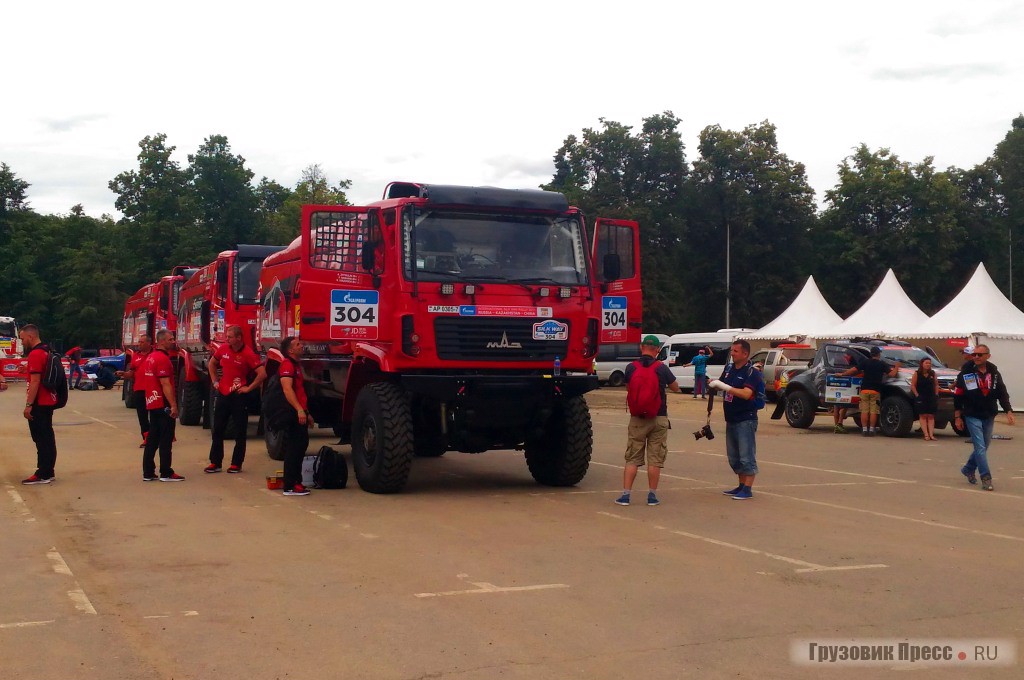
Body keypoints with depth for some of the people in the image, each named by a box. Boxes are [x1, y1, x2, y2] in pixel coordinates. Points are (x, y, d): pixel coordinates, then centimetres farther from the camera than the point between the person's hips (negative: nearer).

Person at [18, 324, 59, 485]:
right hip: (48, 401, 10)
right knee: (46, 437, 12)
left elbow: (35, 382, -22)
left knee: (41, 438, -7)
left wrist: (28, 405, -21)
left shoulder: (35, 354, -17)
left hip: (39, 403, -10)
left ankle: (43, 474, -5)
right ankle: (47, 472, 16)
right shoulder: (45, 351, 14)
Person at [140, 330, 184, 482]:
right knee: (166, 440, -4)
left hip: (152, 404, 9)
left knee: (152, 439, 12)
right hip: (163, 405, -9)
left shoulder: (150, 357, 15)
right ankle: (166, 473, 0)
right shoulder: (162, 358, -16)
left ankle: (148, 472, 14)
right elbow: (165, 384, -21)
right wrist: (173, 405, -21)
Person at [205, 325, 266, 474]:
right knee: (217, 430, 9)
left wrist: (249, 388, -15)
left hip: (239, 396, -6)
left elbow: (262, 374, -19)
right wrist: (215, 381, 13)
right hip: (223, 394, 6)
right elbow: (212, 363, 22)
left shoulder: (248, 354, -15)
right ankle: (215, 463, 16)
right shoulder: (223, 349, 2)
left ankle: (236, 464, 11)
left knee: (239, 432, 4)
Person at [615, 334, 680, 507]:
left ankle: (625, 494, 2)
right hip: (658, 418, -1)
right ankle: (652, 495, 9)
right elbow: (675, 388, 5)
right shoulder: (661, 368, -7)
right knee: (655, 459, 6)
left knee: (632, 458, 7)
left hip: (637, 419, 1)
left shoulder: (631, 368, -4)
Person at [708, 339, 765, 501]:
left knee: (746, 457, -6)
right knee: (733, 457, 14)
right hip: (731, 419, 8)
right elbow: (722, 386, 23)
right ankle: (741, 486, 24)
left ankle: (747, 489, -2)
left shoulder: (752, 372, -12)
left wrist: (725, 386, -28)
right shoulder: (729, 368, 10)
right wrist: (714, 383, 2)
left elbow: (746, 394, -26)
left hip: (745, 420, -8)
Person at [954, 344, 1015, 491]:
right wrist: (957, 417, -5)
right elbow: (958, 396, -4)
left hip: (989, 417, 4)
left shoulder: (994, 373, 3)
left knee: (983, 446, 14)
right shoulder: (965, 373, -7)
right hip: (972, 417, -4)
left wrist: (1009, 411, -8)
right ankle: (986, 478, -7)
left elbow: (1002, 394, 5)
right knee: (980, 447, -10)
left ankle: (968, 469, 34)